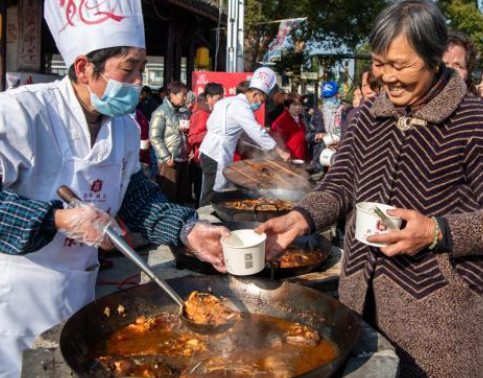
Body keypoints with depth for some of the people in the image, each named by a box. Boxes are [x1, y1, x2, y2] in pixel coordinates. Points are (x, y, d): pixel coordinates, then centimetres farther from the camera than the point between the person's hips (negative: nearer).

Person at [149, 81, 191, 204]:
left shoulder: (185, 112, 13)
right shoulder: (161, 112, -8)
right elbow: (154, 137, -14)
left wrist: (188, 131, 5)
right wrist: (166, 157, -16)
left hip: (184, 159, 7)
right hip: (169, 160, -7)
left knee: (183, 195, 11)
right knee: (168, 195, 1)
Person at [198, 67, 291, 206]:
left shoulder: (230, 101, 14)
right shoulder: (242, 107, -15)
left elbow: (210, 123, 16)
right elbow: (259, 133, -18)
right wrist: (281, 153, -13)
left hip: (209, 151, 10)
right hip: (217, 156, -10)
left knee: (210, 194, 13)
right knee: (212, 197, -4)